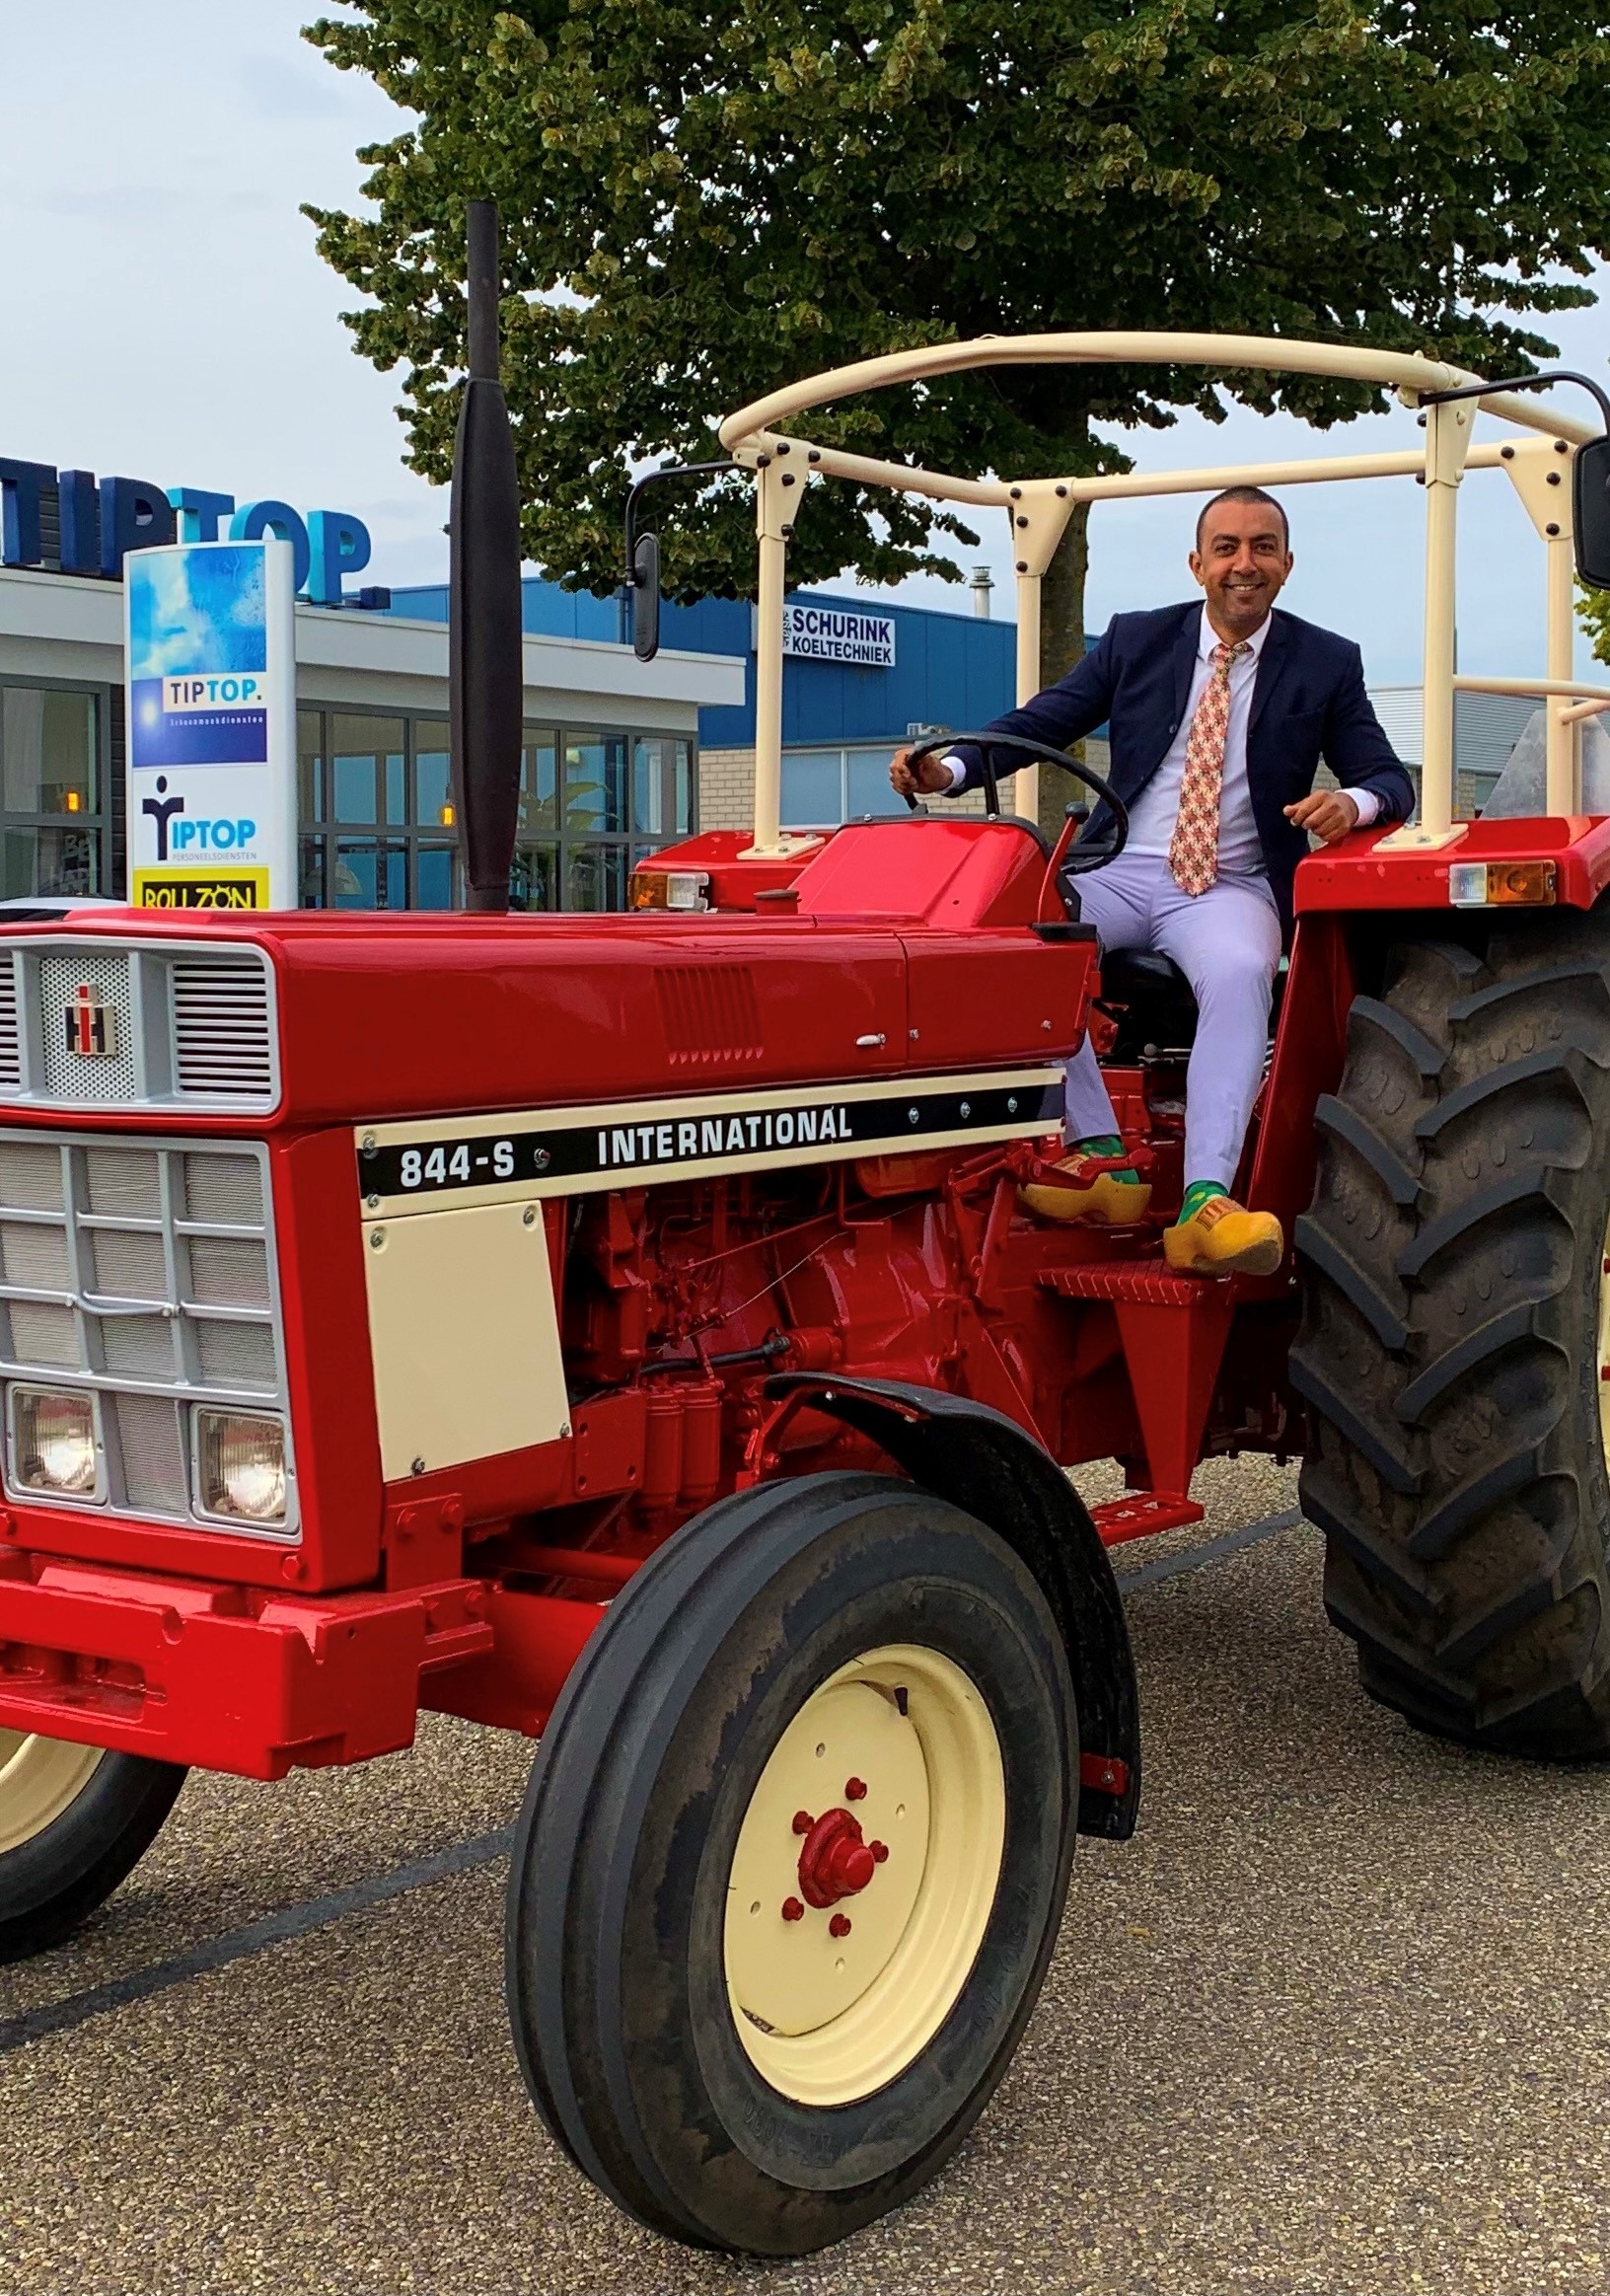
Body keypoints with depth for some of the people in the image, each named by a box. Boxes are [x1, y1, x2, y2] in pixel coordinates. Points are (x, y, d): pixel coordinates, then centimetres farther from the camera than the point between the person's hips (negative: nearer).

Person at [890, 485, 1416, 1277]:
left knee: (1238, 974, -37)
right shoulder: (1134, 639, 11)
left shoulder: (1327, 664, 8)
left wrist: (1352, 802, -22)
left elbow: (1388, 778, 4)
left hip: (1232, 887, -2)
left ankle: (1205, 1201, -47)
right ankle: (1099, 1154, -27)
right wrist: (950, 767, -12)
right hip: (1120, 874, 2)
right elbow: (1043, 720, 7)